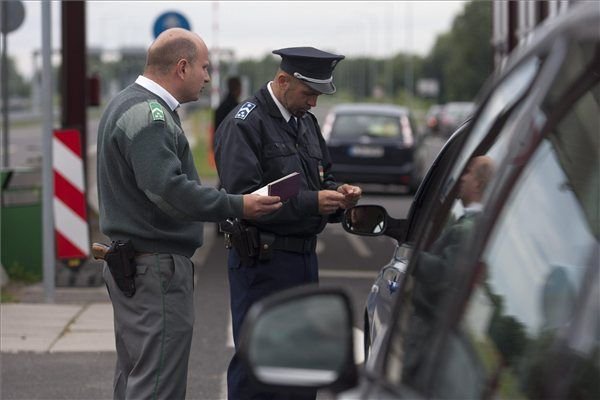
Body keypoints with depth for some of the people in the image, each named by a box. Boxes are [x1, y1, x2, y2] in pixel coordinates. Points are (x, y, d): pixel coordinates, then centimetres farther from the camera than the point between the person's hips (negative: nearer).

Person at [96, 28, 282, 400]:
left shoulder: (128, 104, 17)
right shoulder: (148, 114, -17)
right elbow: (168, 189, -27)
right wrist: (238, 206, -26)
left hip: (128, 265, 11)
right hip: (157, 266, -11)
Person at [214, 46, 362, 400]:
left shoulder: (306, 122, 15)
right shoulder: (244, 124, -12)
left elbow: (322, 178, 24)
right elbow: (243, 197, -20)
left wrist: (339, 193, -1)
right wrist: (312, 202, -24)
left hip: (305, 257, 9)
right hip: (263, 261, -8)